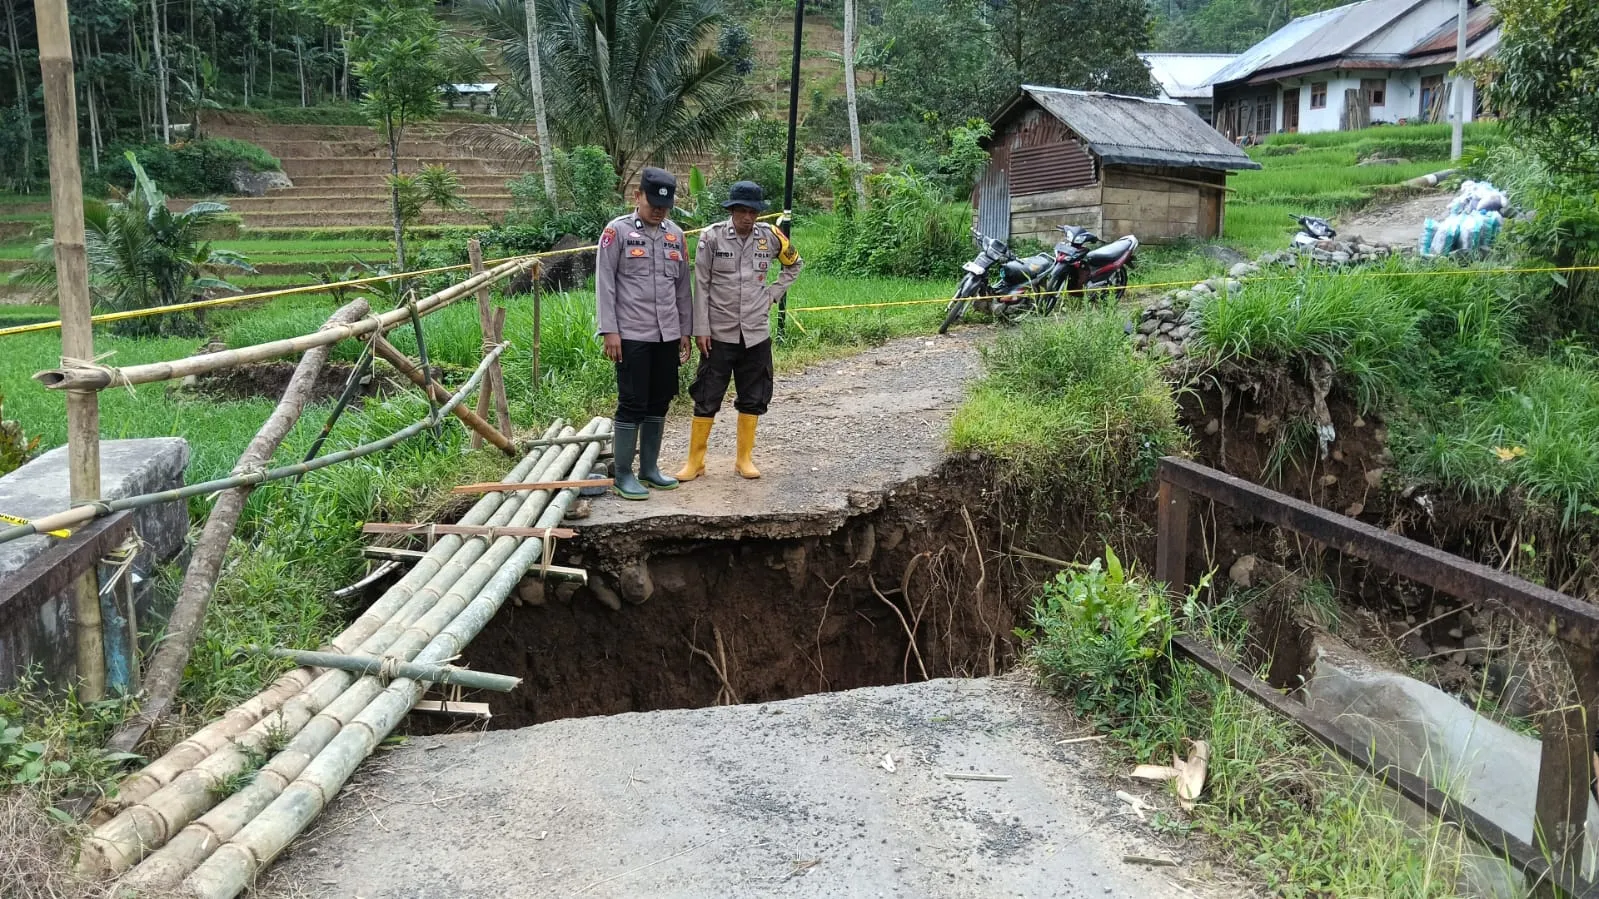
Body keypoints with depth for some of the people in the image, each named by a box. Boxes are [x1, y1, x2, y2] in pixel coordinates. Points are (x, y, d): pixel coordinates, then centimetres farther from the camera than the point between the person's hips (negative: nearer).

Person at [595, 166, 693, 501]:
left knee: (659, 404, 11)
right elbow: (604, 283, -7)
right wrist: (609, 331, -12)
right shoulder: (617, 231, -4)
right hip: (632, 335, -5)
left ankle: (649, 467, 22)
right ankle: (623, 474, 5)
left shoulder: (675, 234, 11)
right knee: (632, 404, -3)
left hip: (667, 335, 6)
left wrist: (685, 331, 13)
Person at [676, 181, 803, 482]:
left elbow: (794, 264, 18)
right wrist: (700, 329, -8)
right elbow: (701, 285, -6)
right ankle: (695, 461, 13)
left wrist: (774, 294, 7)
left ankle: (745, 459, 22)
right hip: (719, 333, -3)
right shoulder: (712, 237, -8)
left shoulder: (770, 237, 0)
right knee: (706, 398, 2)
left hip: (756, 333, 3)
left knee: (753, 398, 9)